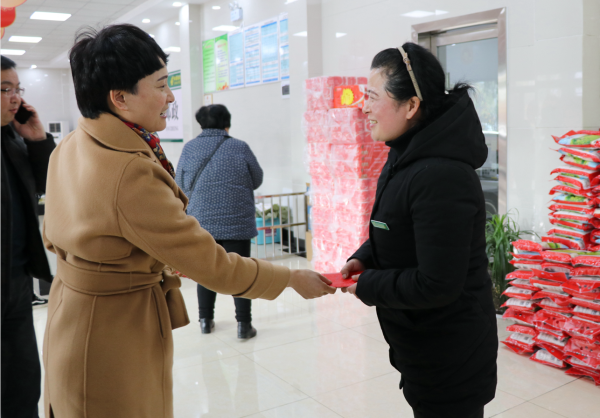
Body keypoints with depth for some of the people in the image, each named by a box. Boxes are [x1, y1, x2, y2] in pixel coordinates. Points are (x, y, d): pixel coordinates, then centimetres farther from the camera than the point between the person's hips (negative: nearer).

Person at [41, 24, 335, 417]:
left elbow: (54, 236, 11)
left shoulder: (68, 149, -2)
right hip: (117, 337, -9)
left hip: (72, 322, 9)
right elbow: (211, 265, -25)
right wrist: (294, 278, -14)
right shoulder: (130, 172, -30)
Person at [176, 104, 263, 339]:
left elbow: (181, 185, 7)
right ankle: (243, 324, 5)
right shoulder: (240, 148, -7)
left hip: (201, 222, 3)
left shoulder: (190, 149, -1)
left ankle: (205, 320, 24)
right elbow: (257, 180, 5)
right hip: (236, 222, -3)